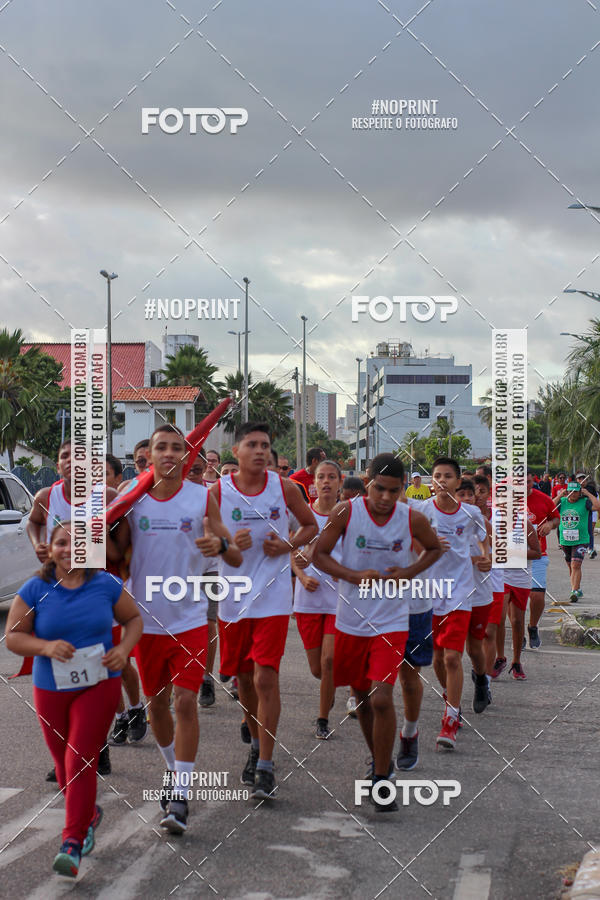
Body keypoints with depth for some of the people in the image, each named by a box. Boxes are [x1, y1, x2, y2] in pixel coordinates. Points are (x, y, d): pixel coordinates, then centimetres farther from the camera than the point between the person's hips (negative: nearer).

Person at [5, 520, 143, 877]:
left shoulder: (106, 585, -4)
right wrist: (46, 647, -22)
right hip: (51, 689, 2)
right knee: (65, 764, 14)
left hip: (99, 686, -2)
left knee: (81, 761, -12)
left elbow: (134, 618, 8)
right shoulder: (35, 590, -5)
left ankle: (72, 842, -7)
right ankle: (90, 815, 43)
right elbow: (13, 636, -5)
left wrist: (124, 649, -11)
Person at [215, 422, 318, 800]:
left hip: (273, 595, -2)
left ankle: (266, 767, -3)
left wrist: (288, 545, -7)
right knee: (243, 677, 14)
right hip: (233, 596, 2)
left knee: (265, 677, -10)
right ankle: (257, 744, 38)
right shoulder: (217, 492, -3)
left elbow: (311, 525, 13)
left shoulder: (285, 488, -1)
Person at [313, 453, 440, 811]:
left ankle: (382, 781, 0)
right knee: (362, 694, 15)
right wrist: (355, 576, -18)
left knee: (382, 698, -15)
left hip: (391, 622, -2)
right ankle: (379, 761, 39)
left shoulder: (413, 519, -8)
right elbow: (319, 554, -3)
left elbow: (435, 548, 11)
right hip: (351, 618, 2)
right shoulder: (346, 512, -9)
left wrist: (409, 572, -7)